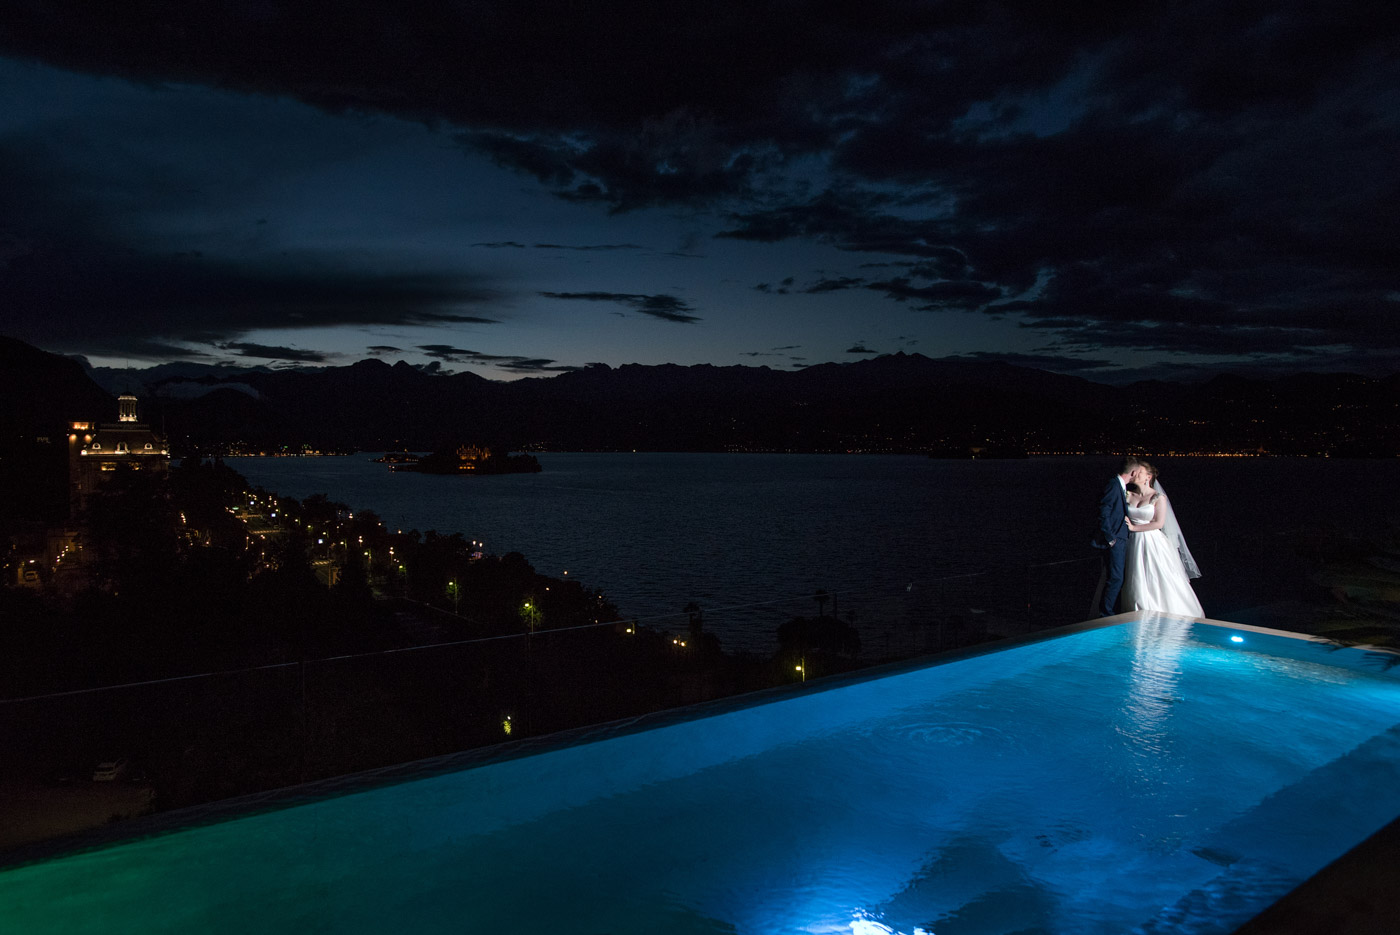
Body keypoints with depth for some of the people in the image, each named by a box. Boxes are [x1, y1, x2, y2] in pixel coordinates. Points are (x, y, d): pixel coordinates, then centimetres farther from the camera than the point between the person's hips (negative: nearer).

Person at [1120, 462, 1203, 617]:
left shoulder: (1158, 498, -3)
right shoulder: (1129, 495, 8)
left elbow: (1159, 523, -10)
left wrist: (1134, 527, -11)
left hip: (1153, 544, -4)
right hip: (1135, 544, 4)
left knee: (1160, 582, -2)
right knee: (1137, 584, 3)